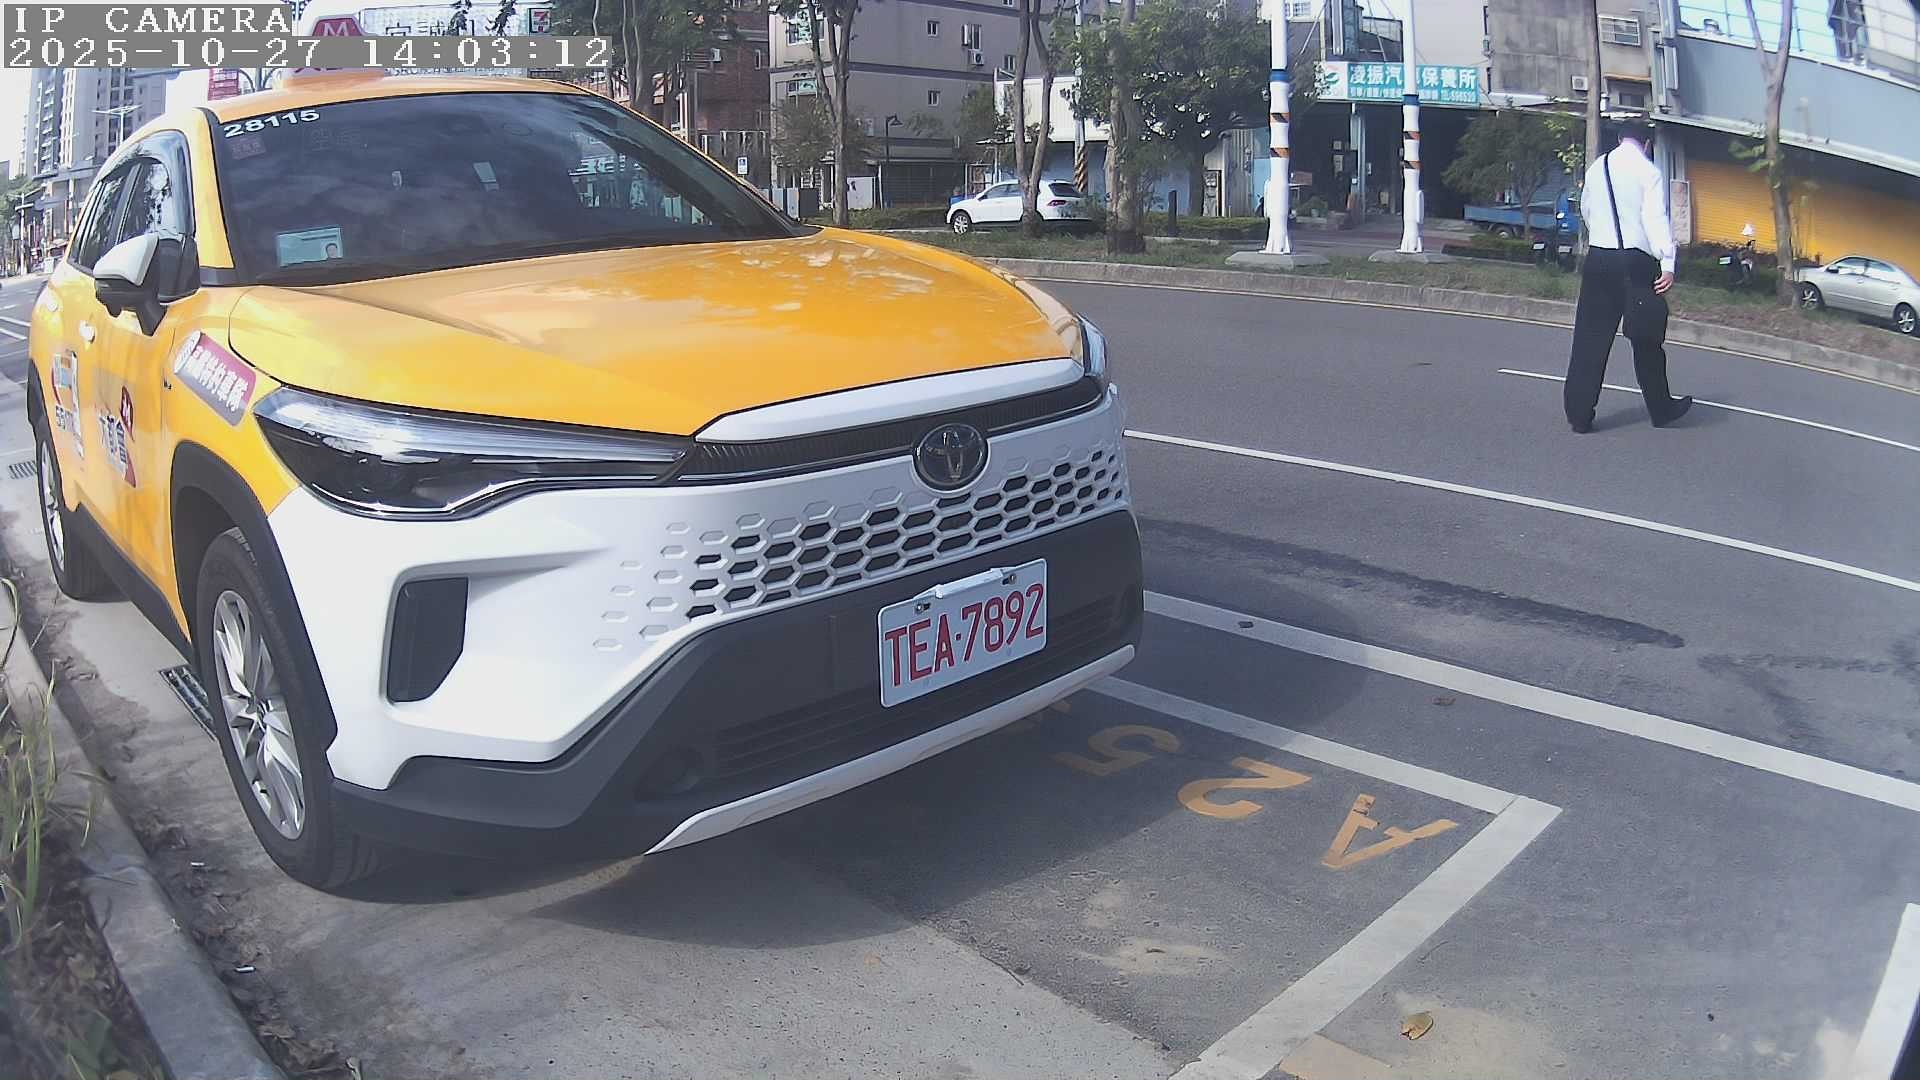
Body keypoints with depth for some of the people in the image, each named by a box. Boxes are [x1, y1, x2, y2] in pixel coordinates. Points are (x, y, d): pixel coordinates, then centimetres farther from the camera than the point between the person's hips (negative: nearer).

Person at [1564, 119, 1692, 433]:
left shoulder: (1595, 168, 9)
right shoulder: (1649, 172, -6)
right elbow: (1656, 218, -16)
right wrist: (1667, 263, -20)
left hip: (1597, 259, 4)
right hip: (1636, 262, -4)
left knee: (1590, 336, 5)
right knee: (1646, 338, 9)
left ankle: (1579, 414, 2)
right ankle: (1661, 409, 22)